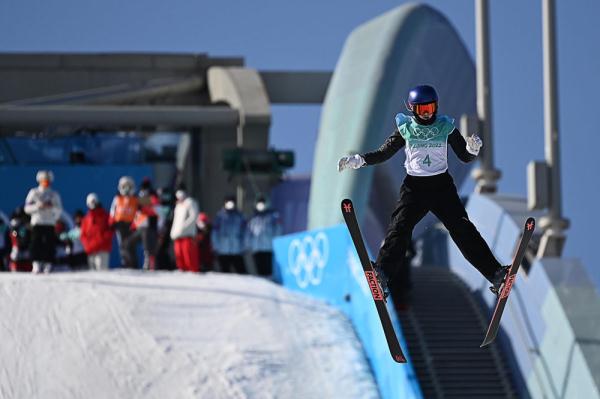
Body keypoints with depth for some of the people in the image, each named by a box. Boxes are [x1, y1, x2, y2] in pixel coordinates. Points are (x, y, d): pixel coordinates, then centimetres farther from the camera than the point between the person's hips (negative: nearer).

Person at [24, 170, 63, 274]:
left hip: (50, 224, 1)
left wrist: (52, 206, -12)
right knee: (36, 245, -10)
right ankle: (36, 264, -9)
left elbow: (59, 210, 8)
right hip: (37, 223, -1)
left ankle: (48, 265, -4)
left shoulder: (54, 194, 12)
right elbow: (27, 208, 3)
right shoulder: (34, 193, 8)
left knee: (50, 245, -6)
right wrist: (38, 206, -13)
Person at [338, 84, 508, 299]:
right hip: (414, 186, 0)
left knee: (463, 229, -12)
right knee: (399, 228, -20)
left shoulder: (446, 127, 4)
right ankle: (382, 274, -25)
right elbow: (383, 153, 8)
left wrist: (472, 149, -16)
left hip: (442, 185, 0)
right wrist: (358, 160, -6)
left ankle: (495, 273, -16)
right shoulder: (405, 129, 4)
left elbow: (465, 157, 7)